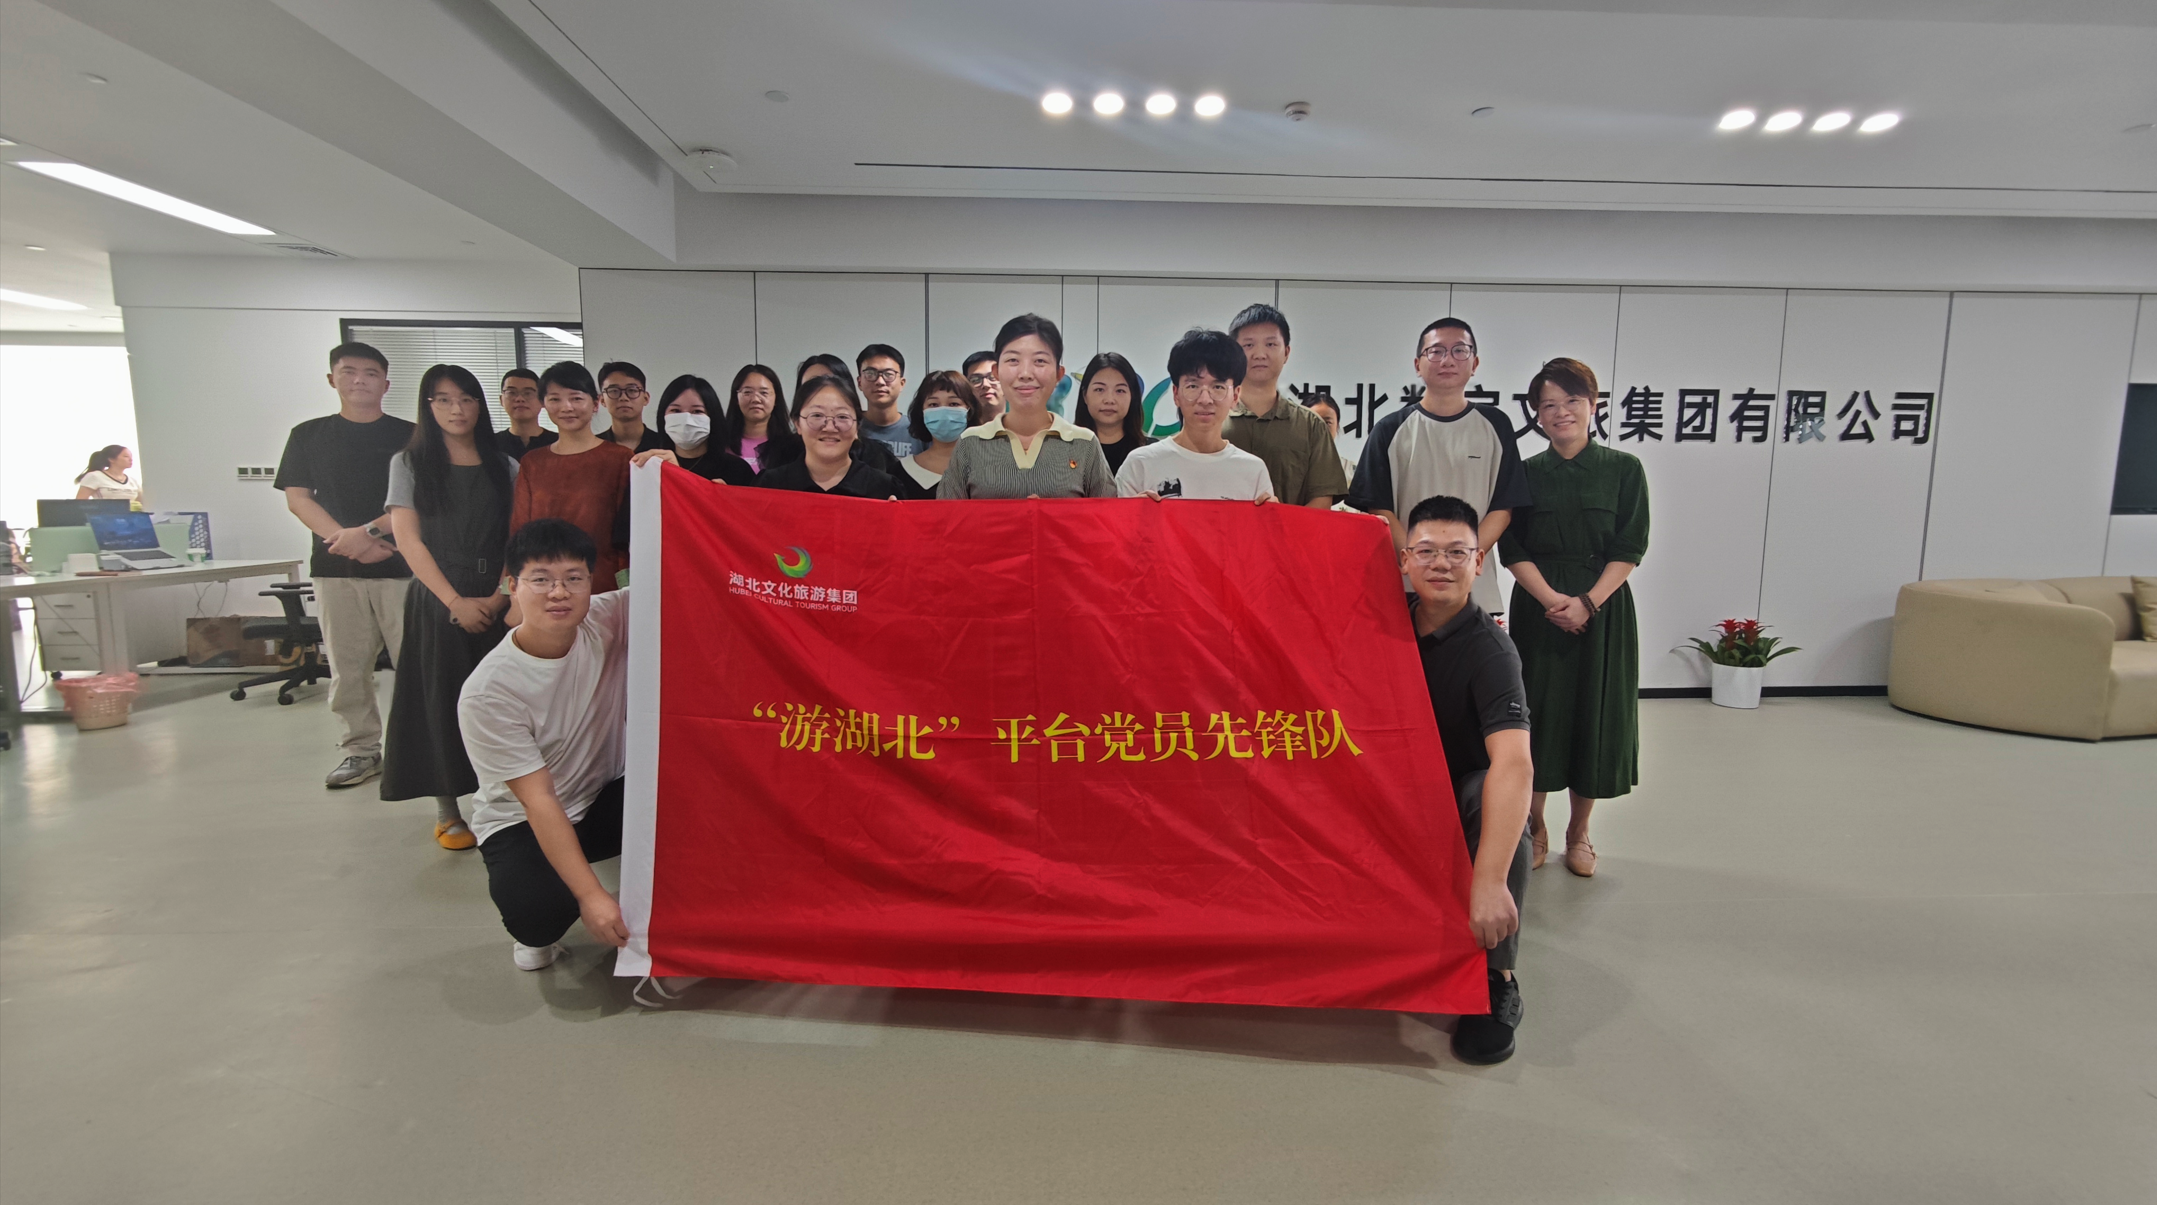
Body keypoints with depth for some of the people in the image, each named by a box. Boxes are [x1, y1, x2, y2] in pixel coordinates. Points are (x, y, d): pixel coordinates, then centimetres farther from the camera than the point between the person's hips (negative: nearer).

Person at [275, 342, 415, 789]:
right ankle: (360, 748, 15)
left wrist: (370, 530, -14)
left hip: (401, 564, -2)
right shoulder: (309, 435, 13)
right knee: (346, 665, 5)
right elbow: (297, 498, 6)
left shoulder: (409, 436, 6)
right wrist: (345, 539, -9)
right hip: (335, 568, 3)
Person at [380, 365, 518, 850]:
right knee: (441, 700, 2)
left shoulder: (504, 465, 9)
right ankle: (447, 813, 12)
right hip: (436, 600, -1)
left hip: (496, 601, 1)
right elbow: (408, 540, -3)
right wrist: (456, 601, -12)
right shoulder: (410, 463, 5)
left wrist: (499, 596, -11)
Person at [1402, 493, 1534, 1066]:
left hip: (1464, 789, -4)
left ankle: (1497, 982, -19)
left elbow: (1513, 762, -37)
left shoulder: (1489, 649, -23)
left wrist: (1489, 880, -49)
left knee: (1498, 800, -36)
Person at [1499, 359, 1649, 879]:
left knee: (1594, 714, 5)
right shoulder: (1525, 473, 4)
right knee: (1538, 712, 3)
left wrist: (1587, 602, -15)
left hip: (1604, 608, 0)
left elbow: (1630, 548, -3)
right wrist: (1552, 599, -15)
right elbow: (1512, 549, -2)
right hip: (1538, 608, 0)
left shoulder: (1624, 469, 1)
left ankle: (1578, 832, 22)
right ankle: (1534, 825, 21)